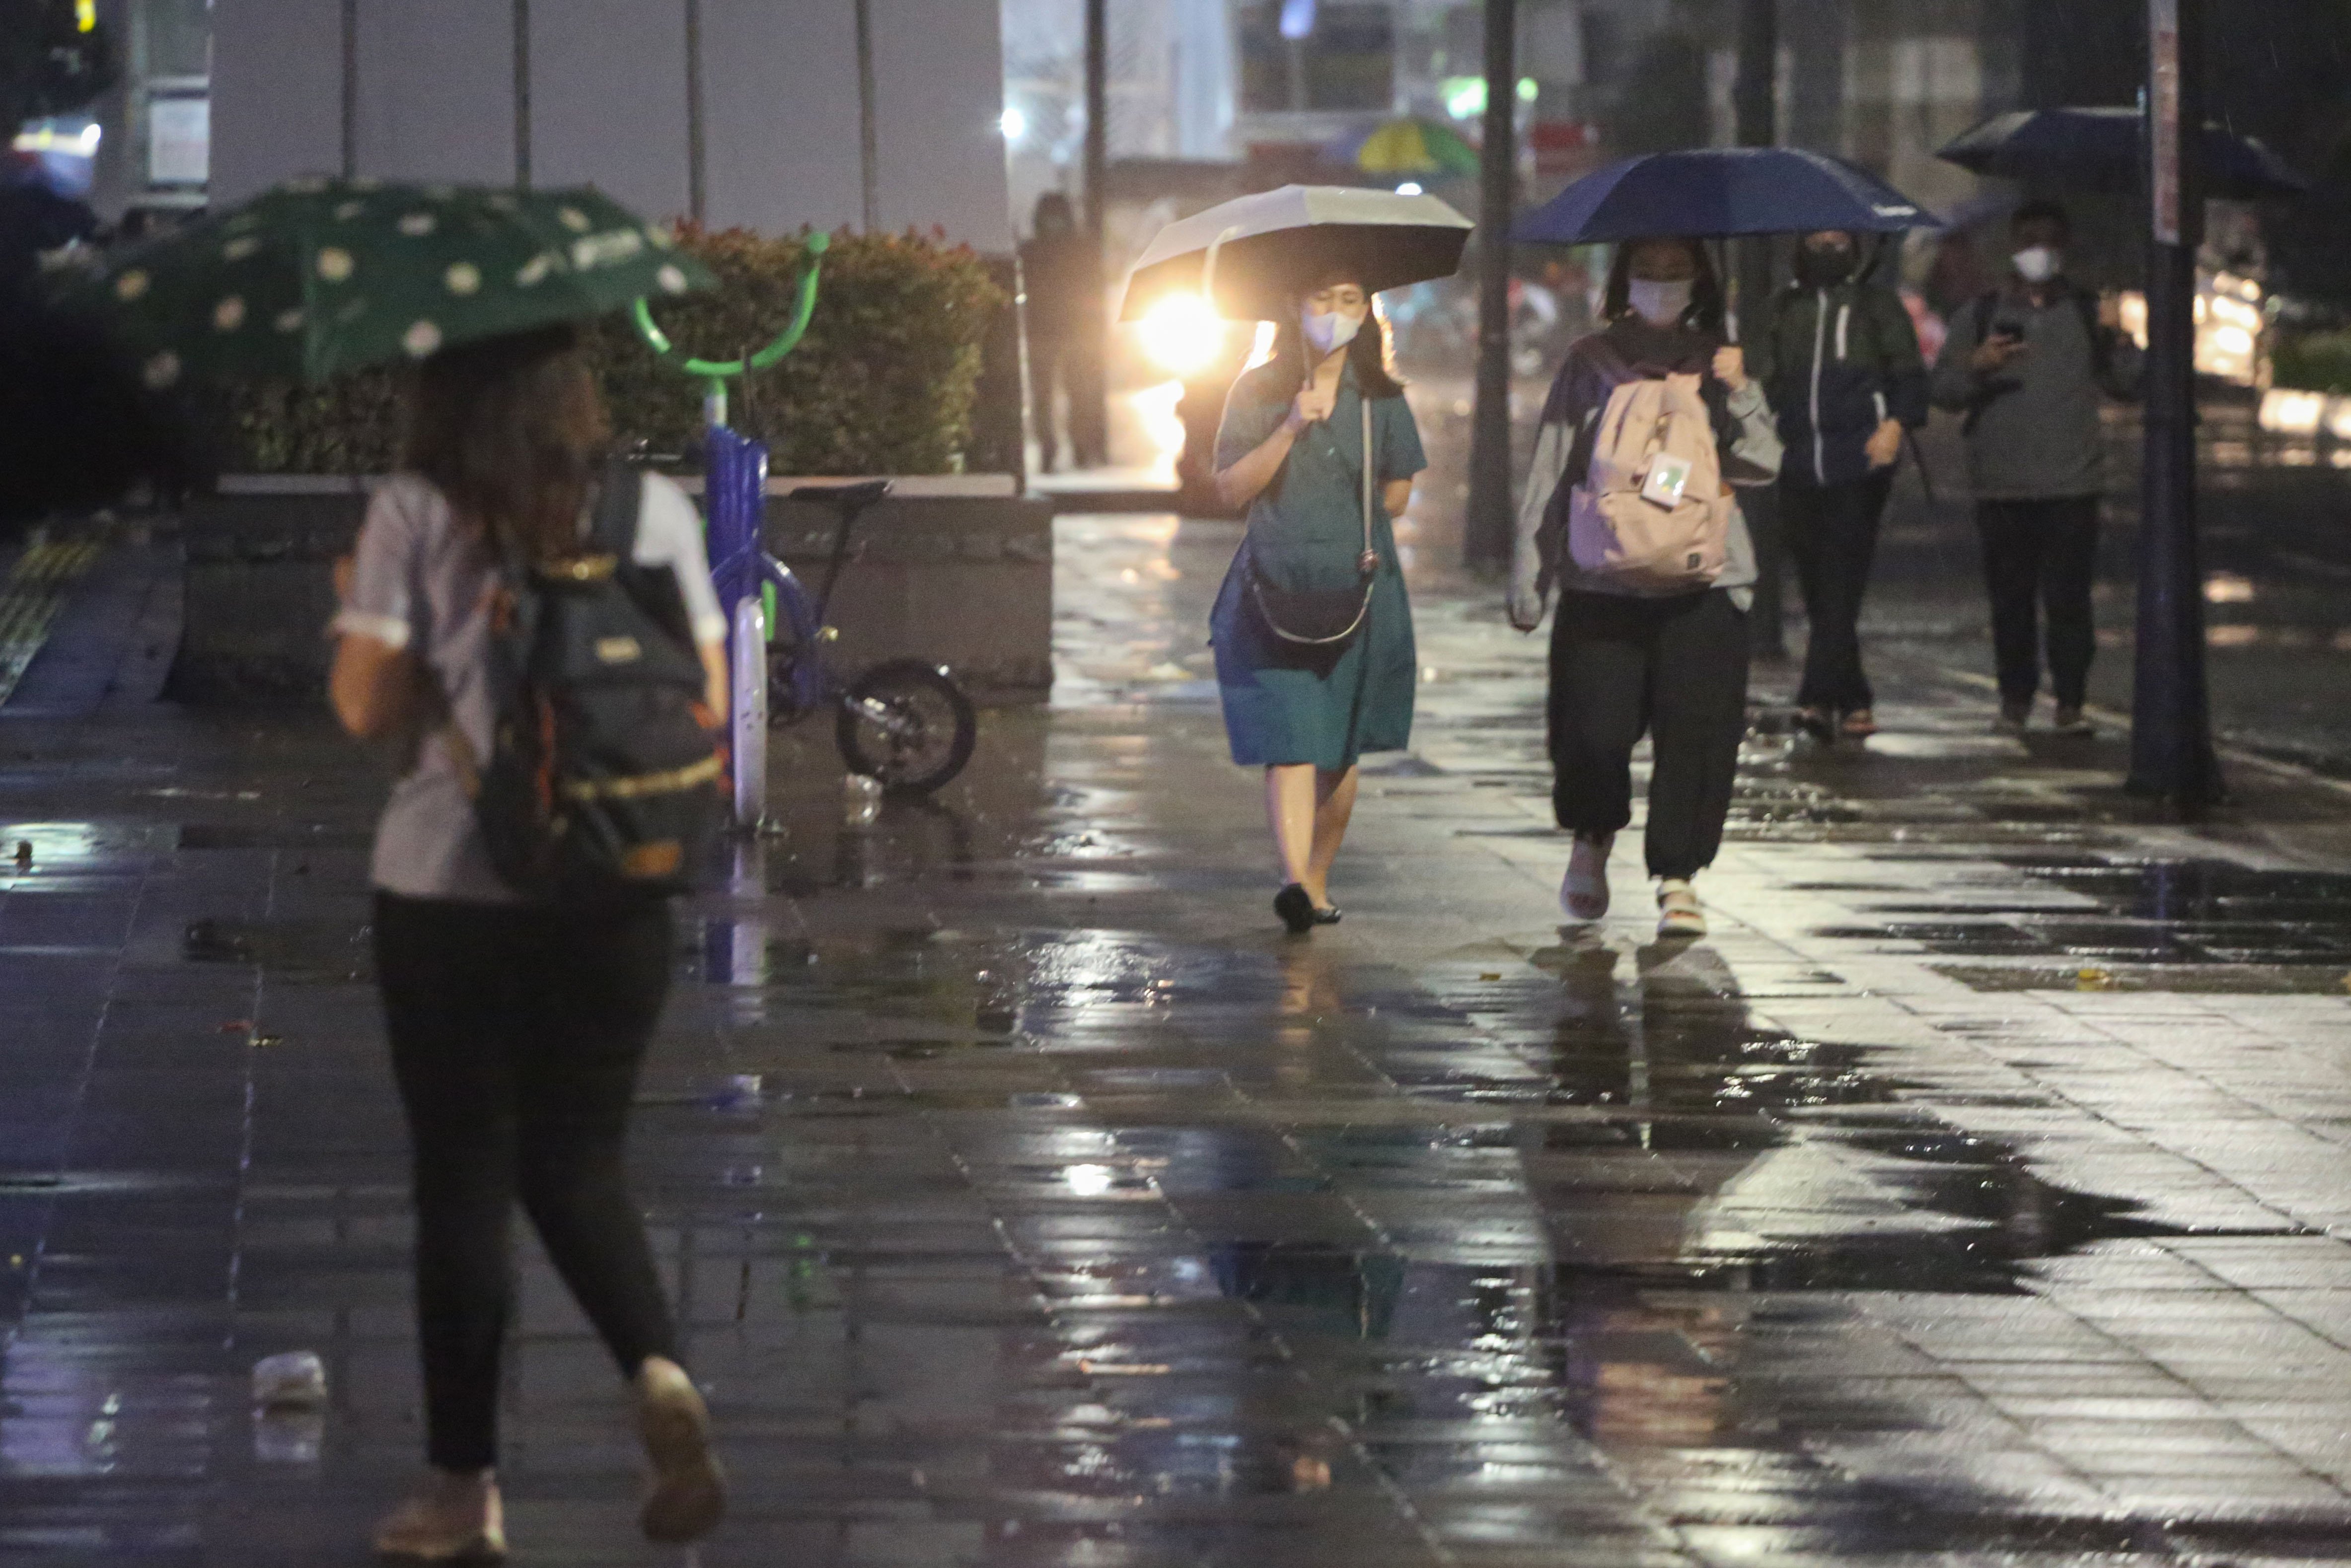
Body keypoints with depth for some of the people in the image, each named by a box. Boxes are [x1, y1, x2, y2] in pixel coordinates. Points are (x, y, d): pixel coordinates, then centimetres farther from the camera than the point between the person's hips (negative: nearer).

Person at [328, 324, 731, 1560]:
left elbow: (368, 707, -10)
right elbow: (708, 706, 0)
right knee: (579, 1168, 17)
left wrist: (357, 610, 8)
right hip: (614, 898, 3)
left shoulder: (413, 518, -9)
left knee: (463, 1181, 7)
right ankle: (660, 1376, -10)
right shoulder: (657, 514, -1)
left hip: (447, 891, -2)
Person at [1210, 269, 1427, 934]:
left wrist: (1343, 526, 8)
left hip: (1358, 592, 2)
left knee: (1340, 750, 3)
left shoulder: (1381, 399, 8)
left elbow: (1397, 494, 14)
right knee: (1289, 745, -9)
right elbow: (1231, 490, -5)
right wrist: (1290, 430, -14)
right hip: (1275, 593, -2)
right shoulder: (1259, 393, 3)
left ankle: (1317, 882, 10)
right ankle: (1295, 882, -16)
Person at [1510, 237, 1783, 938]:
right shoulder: (1591, 362, 8)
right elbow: (1551, 471, 7)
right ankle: (1592, 841, 23)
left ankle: (1677, 877, 6)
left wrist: (1739, 393, -14)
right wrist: (1530, 578, 3)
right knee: (1596, 729, -6)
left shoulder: (1716, 363, 12)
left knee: (1696, 728, -6)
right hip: (1602, 581, -1)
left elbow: (1764, 463, 1)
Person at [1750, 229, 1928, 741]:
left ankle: (1819, 697, -21)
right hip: (1801, 464, 4)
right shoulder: (1785, 307, 18)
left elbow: (1909, 373, 6)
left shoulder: (1876, 303, 9)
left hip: (1859, 465, -4)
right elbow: (1762, 373, 16)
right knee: (1819, 588, 5)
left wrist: (1895, 424, -11)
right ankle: (1854, 703, 12)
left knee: (1841, 580, -14)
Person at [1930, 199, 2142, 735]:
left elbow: (2128, 385, 5)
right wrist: (1977, 364, -14)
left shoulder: (2087, 312, 10)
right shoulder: (1980, 314, 10)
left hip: (2071, 483, -1)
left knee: (2068, 598, -6)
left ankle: (2070, 701, -2)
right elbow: (1943, 389, 6)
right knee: (2011, 598, 0)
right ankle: (2015, 699, 9)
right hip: (2002, 485, 1)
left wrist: (2117, 338, -13)